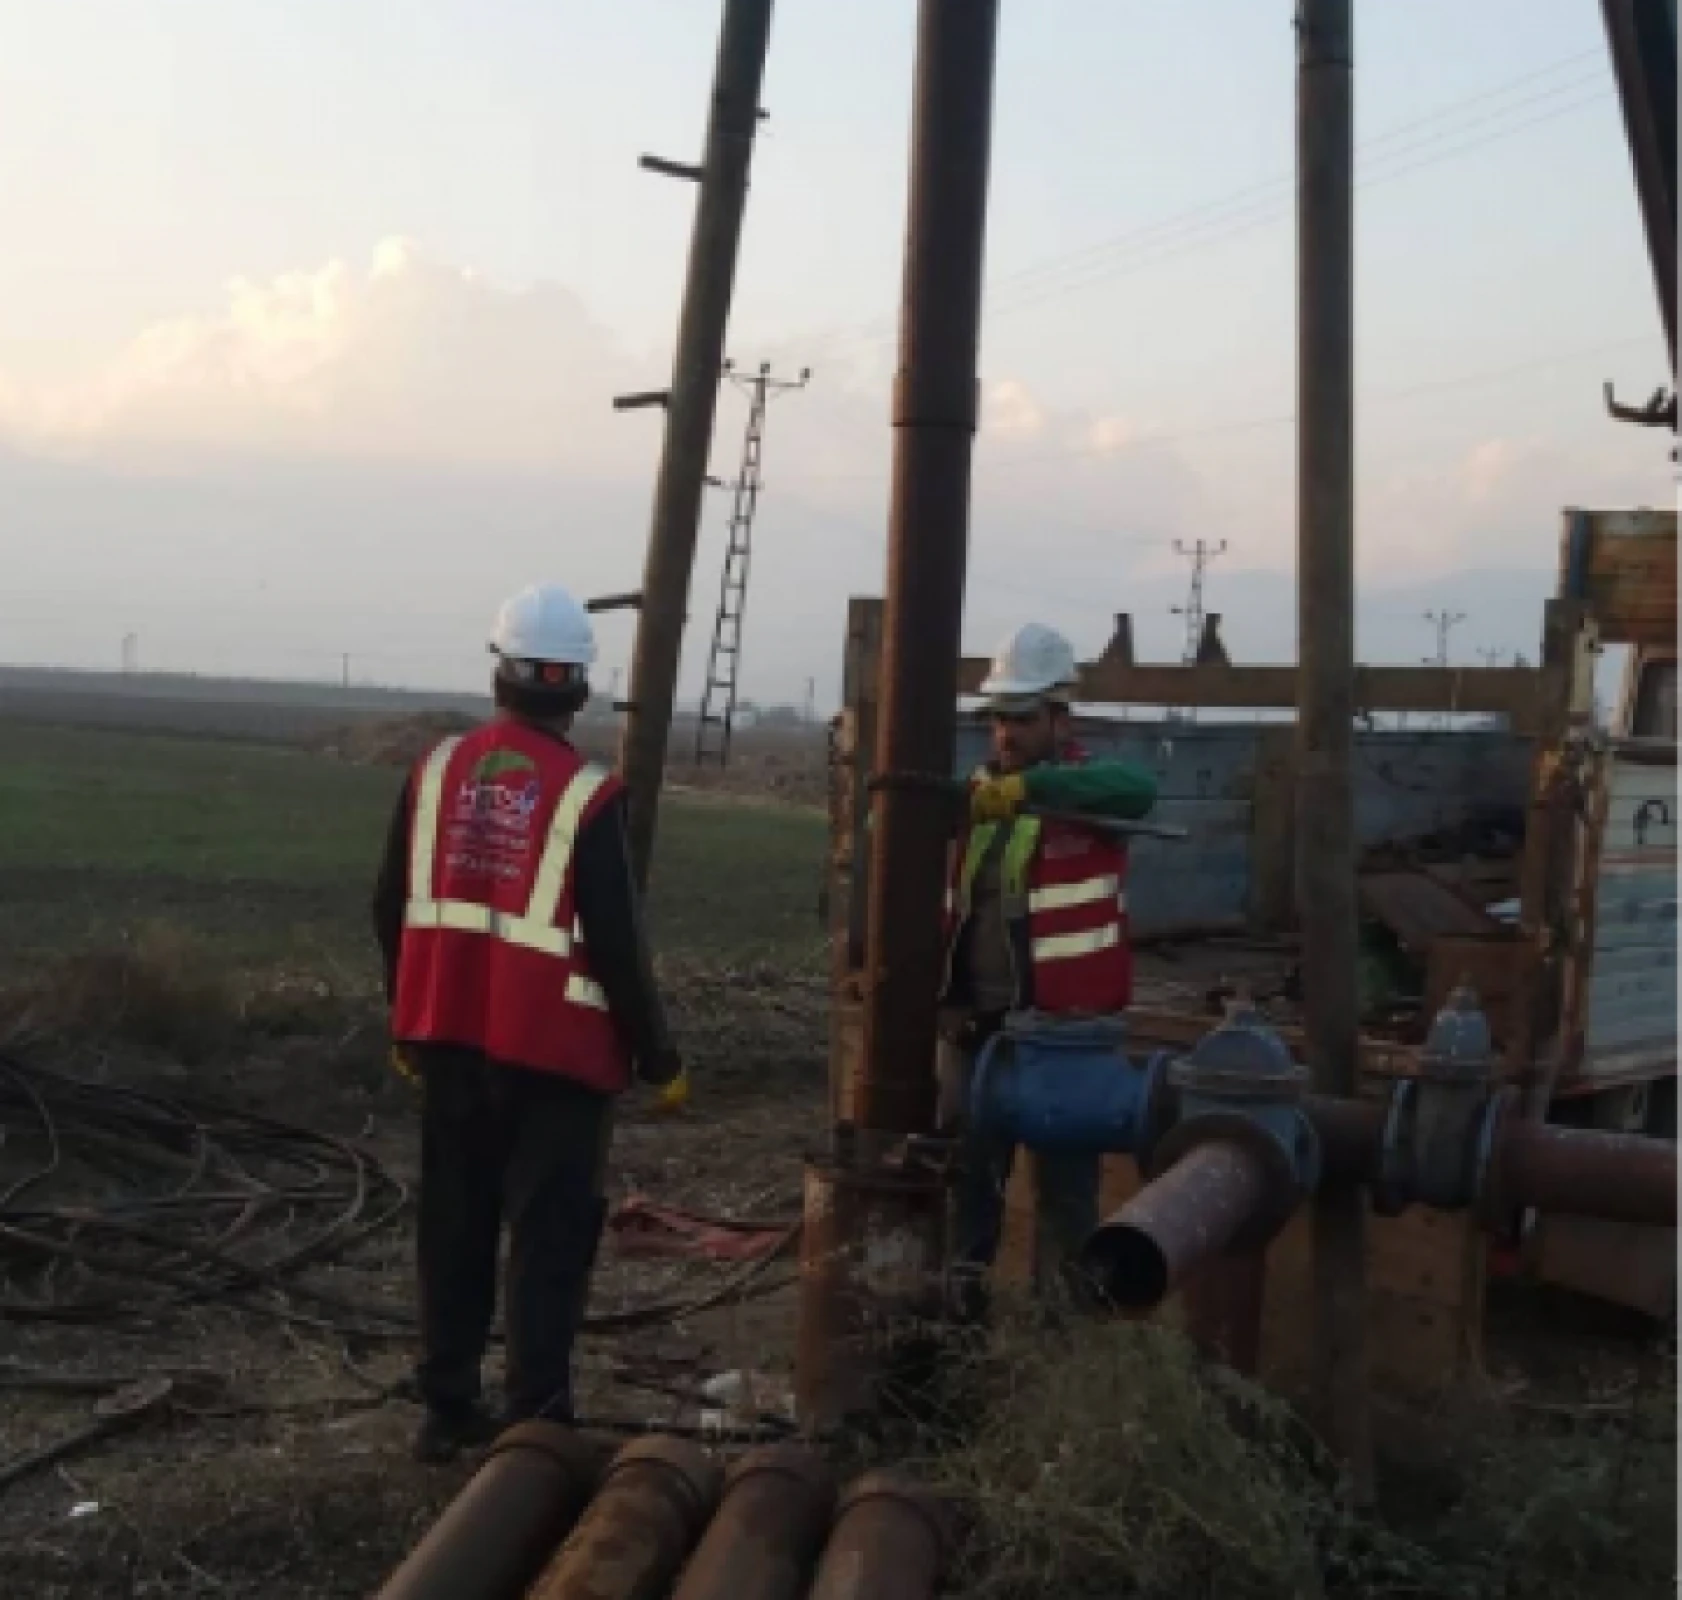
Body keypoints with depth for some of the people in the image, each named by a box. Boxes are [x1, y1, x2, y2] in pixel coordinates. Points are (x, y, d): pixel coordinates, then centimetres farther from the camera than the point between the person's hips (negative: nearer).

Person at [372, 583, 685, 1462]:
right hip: (554, 1049, -5)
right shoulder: (587, 795, -14)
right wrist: (658, 1057, -2)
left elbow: (392, 908, 9)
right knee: (550, 1232, 3)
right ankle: (535, 1421, 4)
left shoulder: (438, 768, 2)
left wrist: (410, 1021, 22)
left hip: (452, 1038, 5)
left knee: (455, 1221, 15)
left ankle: (448, 1408, 23)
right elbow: (615, 943, -13)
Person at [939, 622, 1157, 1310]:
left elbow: (1138, 787, -30)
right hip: (976, 1013, 5)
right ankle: (961, 1277, 28)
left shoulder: (1087, 786, -7)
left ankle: (1061, 1291, 17)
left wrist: (1026, 787, -40)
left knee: (1065, 1165, 6)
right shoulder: (974, 792, 10)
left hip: (1065, 1019, -5)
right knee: (967, 1155, 14)